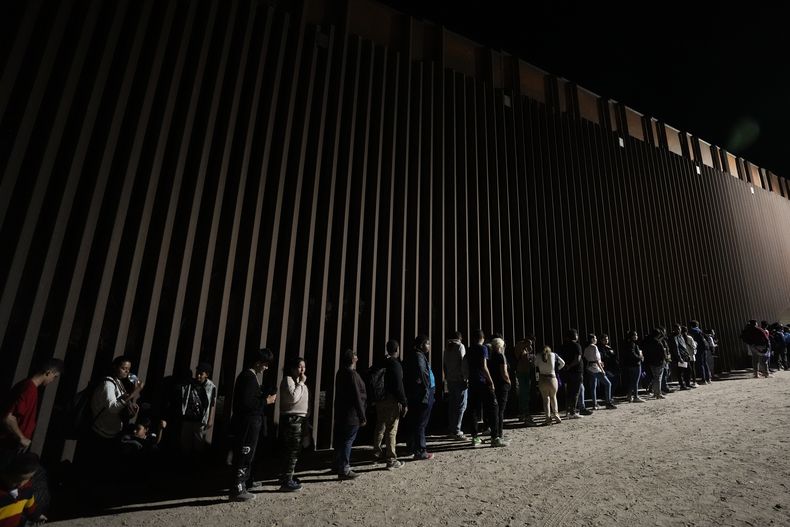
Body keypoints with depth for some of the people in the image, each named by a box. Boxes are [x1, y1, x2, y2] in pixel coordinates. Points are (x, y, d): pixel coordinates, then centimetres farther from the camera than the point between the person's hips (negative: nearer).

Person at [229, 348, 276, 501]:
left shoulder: (250, 376, 12)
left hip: (249, 423, 11)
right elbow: (247, 403, -26)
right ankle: (237, 490, 5)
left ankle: (246, 482, 34)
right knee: (244, 456, -3)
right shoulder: (249, 377, -19)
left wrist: (265, 399, 8)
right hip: (247, 424, -11)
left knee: (247, 454, 21)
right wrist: (266, 401, -18)